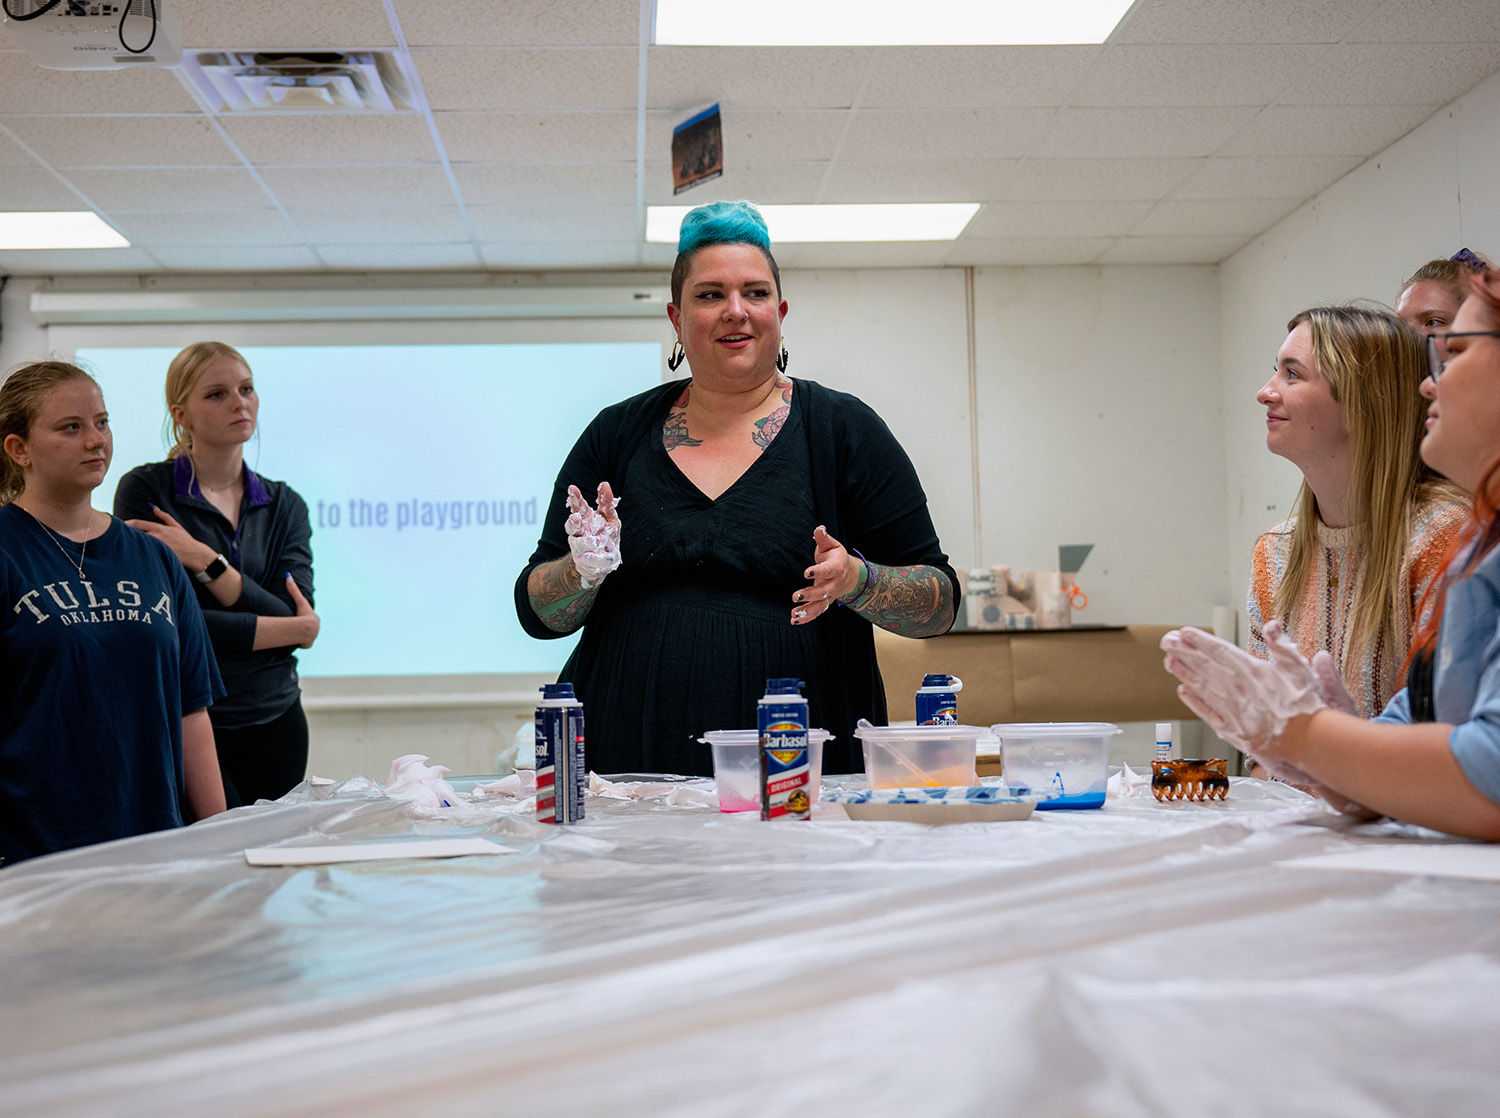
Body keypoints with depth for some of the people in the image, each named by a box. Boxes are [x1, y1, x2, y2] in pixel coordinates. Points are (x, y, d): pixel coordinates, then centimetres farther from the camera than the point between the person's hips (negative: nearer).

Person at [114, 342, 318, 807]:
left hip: (275, 723, 4)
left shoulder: (285, 505, 10)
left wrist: (204, 560, -13)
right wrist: (293, 629, -7)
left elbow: (298, 617, -4)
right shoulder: (144, 490, -3)